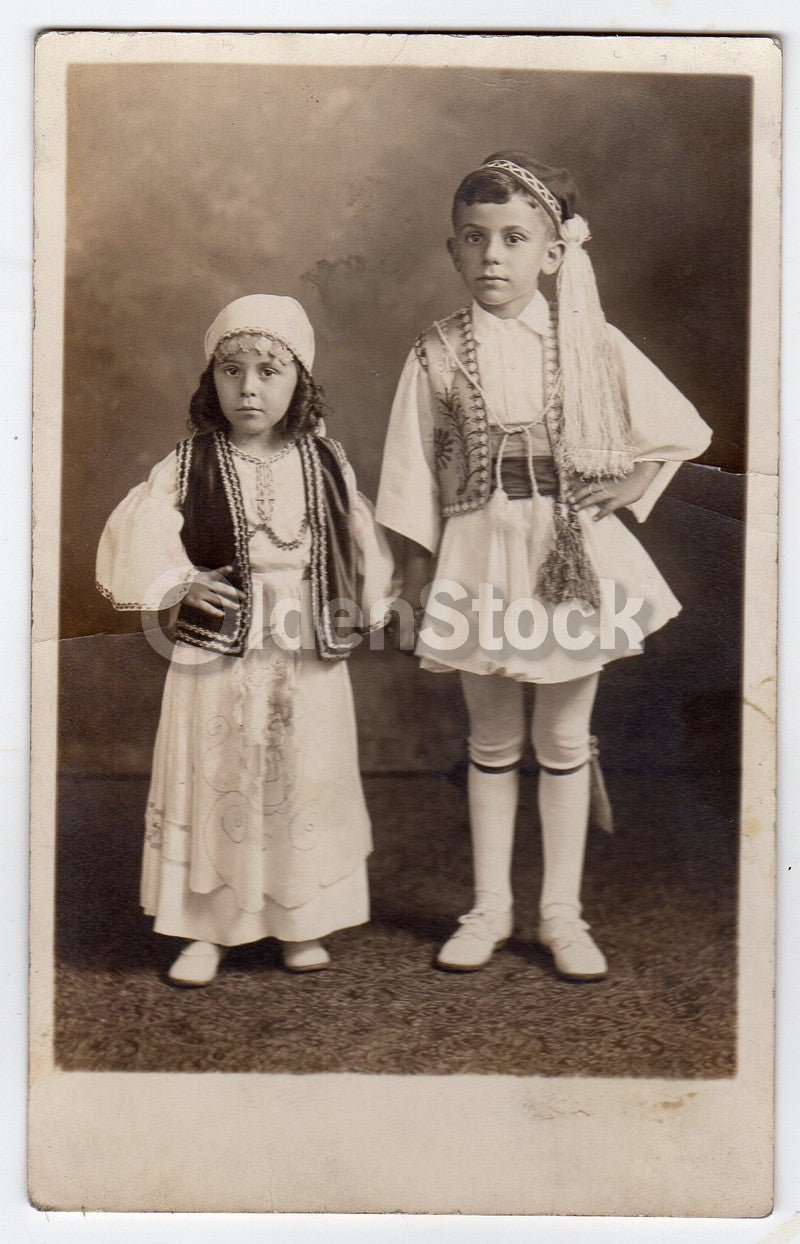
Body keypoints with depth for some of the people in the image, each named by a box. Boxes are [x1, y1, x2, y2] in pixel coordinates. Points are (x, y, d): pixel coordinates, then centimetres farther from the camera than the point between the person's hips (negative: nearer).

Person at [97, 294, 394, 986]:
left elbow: (363, 546, 13)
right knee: (213, 786, 5)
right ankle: (207, 930, 21)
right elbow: (136, 541, -1)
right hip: (218, 657, -1)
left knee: (306, 786, 9)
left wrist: (370, 609, 3)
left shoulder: (327, 465, 4)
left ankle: (301, 924, 27)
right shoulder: (189, 467, -2)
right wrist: (182, 585, -13)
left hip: (310, 660, 2)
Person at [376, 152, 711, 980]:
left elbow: (681, 431, 8)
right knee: (492, 739, 11)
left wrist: (627, 486, -1)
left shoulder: (588, 341, 0)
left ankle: (562, 912, 22)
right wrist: (416, 566, 3)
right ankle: (490, 905, 25)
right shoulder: (438, 353, -1)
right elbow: (416, 470, 3)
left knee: (564, 738, 8)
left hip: (575, 553, 0)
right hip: (482, 555, 0)